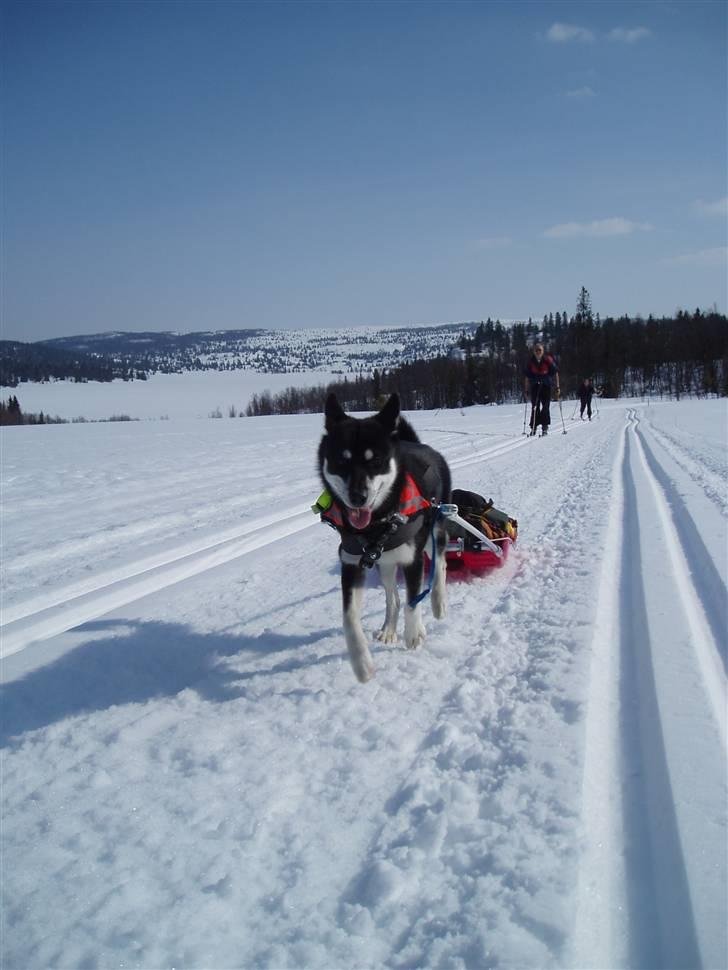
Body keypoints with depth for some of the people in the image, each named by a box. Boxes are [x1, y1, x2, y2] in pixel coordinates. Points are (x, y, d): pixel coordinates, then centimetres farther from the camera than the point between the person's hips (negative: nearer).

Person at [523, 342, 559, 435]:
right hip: (535, 386, 1)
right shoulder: (530, 361, -2)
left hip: (546, 386, -1)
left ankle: (545, 427, -1)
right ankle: (533, 427, 2)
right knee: (535, 407, -3)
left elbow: (555, 374, -3)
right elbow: (527, 377, 5)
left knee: (545, 407, -8)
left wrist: (557, 387, -7)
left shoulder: (548, 360, -7)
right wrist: (526, 390, 4)